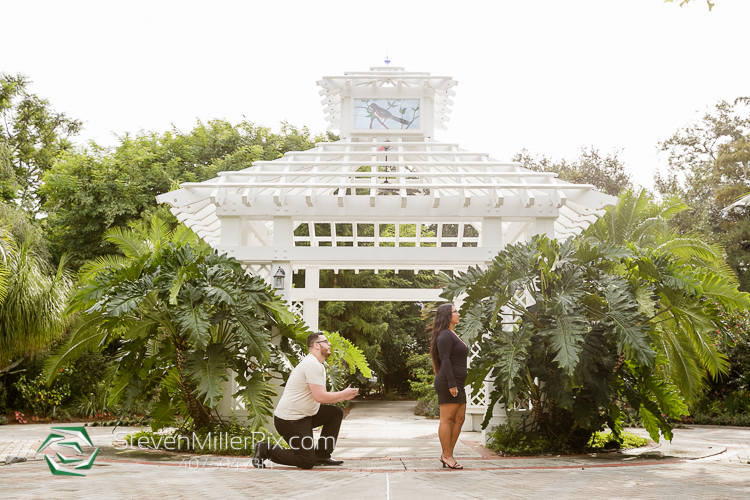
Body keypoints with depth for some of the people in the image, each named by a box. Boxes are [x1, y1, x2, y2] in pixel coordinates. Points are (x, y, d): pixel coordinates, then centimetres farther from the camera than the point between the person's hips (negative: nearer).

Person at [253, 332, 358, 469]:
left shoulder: (316, 365, 17)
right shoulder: (313, 365, -17)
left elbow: (320, 397, 20)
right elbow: (320, 396, -25)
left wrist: (343, 396, 9)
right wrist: (343, 394, -11)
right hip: (289, 420, -10)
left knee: (336, 413, 9)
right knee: (307, 462, -11)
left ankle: (321, 456, 11)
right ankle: (265, 450, 0)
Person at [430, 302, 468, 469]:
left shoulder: (453, 335, 22)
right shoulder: (445, 335, -9)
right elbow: (445, 360, -17)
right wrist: (451, 384, -22)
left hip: (456, 383, 10)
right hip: (448, 382, -10)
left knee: (459, 418, 8)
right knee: (447, 419, -7)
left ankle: (447, 454, 11)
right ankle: (447, 456, -4)